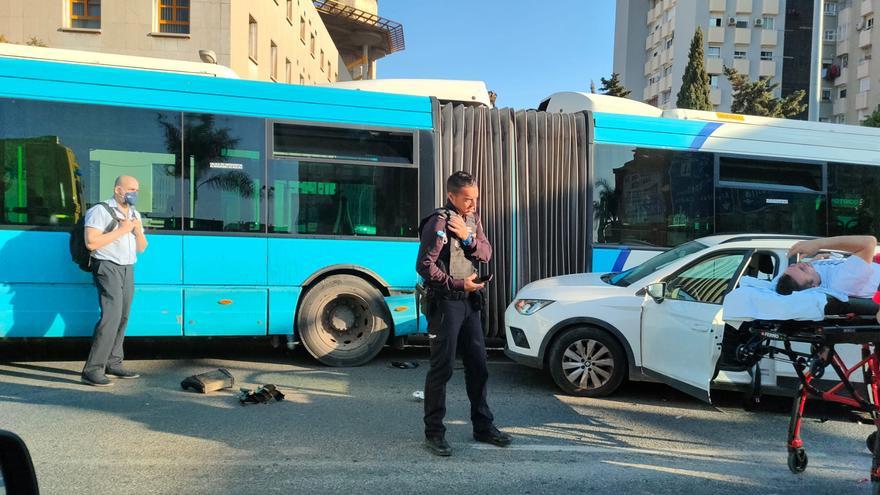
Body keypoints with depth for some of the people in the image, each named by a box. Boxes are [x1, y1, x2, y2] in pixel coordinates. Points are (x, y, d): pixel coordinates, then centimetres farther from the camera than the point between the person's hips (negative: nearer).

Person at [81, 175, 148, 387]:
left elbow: (141, 248, 18)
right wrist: (120, 231, -14)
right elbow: (91, 242, -16)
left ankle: (113, 364, 14)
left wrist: (138, 232, -1)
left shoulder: (135, 214, 18)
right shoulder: (100, 211, -5)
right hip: (108, 268, -8)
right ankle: (92, 370, -13)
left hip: (127, 270, 8)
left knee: (122, 317, 7)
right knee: (111, 316, -16)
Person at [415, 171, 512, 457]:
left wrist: (468, 237, -13)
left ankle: (483, 427, 26)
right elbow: (425, 265, -17)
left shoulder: (472, 219, 11)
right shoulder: (438, 222, -13)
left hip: (470, 302, 8)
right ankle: (434, 433, 11)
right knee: (441, 369, -2)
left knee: (478, 366, 13)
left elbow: (486, 254, 4)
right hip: (445, 303, -8)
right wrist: (459, 284, -17)